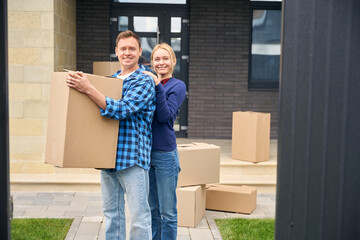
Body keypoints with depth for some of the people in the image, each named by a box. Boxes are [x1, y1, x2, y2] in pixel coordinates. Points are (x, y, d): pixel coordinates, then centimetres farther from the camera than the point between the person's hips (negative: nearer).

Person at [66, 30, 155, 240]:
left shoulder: (144, 82, -8)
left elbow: (122, 109, -21)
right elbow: (103, 110, 26)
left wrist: (88, 89, -25)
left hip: (132, 157, -7)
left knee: (139, 217, -2)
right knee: (112, 213, 15)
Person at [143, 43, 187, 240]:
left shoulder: (178, 86, -5)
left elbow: (165, 116, -16)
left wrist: (157, 86, -21)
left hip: (165, 154, -5)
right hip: (145, 151, 5)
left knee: (167, 212, 3)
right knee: (152, 209, 16)